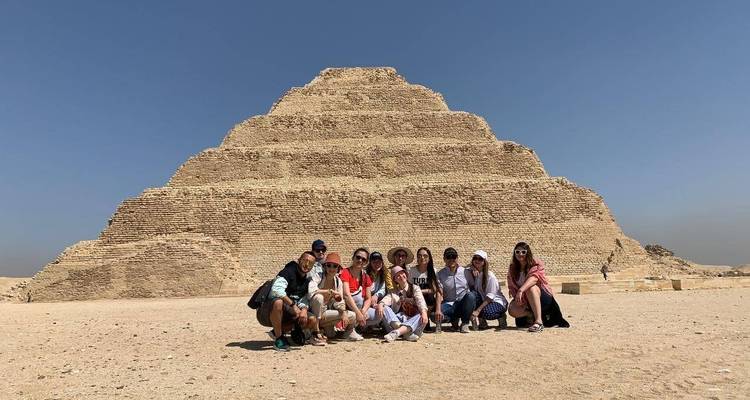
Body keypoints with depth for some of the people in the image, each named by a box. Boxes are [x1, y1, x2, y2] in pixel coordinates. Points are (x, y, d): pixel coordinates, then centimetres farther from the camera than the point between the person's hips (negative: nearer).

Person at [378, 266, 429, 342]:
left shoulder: (415, 288, 12)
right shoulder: (394, 293, 16)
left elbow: (420, 301, -7)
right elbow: (386, 300, -4)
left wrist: (424, 312, -27)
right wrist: (380, 305, -28)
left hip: (413, 319, -1)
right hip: (398, 320, 2)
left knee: (423, 318, -31)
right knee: (385, 308, -20)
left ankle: (396, 332, -48)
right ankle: (406, 332, -40)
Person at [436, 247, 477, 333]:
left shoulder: (466, 272, 1)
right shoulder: (440, 274, -1)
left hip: (464, 304, 0)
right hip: (449, 305, 0)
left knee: (471, 295, -32)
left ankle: (465, 323, -13)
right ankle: (454, 320, 3)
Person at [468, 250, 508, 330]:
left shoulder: (490, 276, -17)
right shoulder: (473, 274, 2)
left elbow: (490, 296, -22)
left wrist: (478, 310, -29)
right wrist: (472, 269, -21)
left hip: (498, 303, -5)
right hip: (483, 301, 5)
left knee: (486, 312, -37)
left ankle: (501, 316, 0)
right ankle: (482, 322, -11)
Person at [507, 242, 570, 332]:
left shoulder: (536, 265, -10)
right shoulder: (512, 269, 3)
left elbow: (534, 278, -31)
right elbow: (511, 287, 0)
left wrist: (521, 290, -47)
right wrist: (517, 297, -22)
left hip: (544, 299, -3)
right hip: (526, 302, 4)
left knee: (531, 288, -36)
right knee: (512, 310, -27)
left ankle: (539, 322, -36)